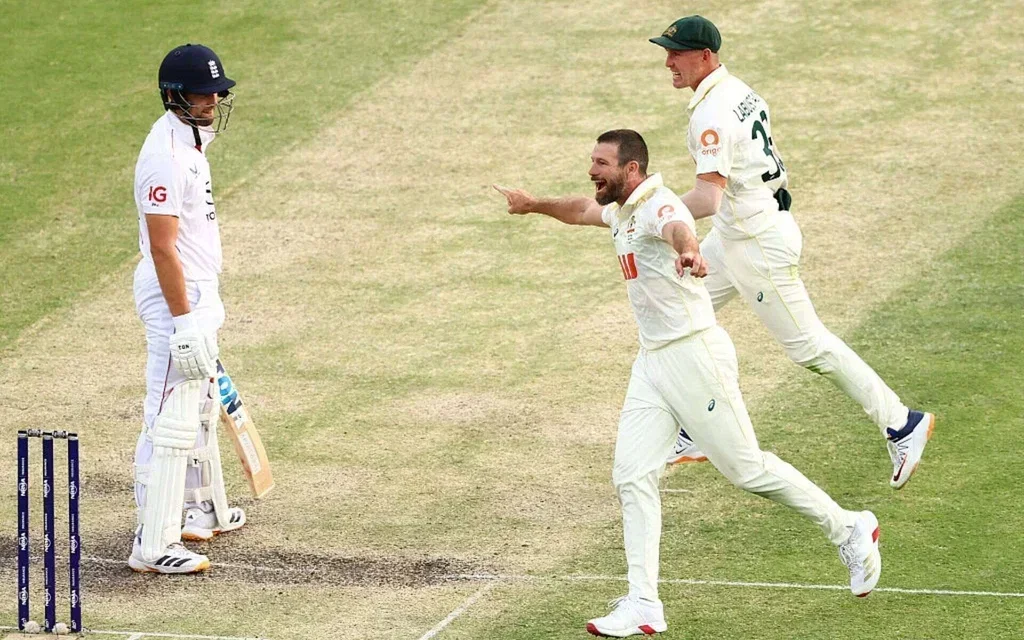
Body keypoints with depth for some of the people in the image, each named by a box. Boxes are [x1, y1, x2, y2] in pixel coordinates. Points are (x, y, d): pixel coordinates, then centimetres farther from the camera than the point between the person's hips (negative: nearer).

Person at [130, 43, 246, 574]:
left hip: (198, 291, 11)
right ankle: (152, 545, -10)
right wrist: (183, 321, -26)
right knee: (171, 420, -10)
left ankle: (203, 510, 39)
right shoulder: (165, 155, -22)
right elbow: (162, 247, -25)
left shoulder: (191, 141, 11)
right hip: (175, 297, -11)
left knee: (201, 407, 23)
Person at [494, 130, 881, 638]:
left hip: (695, 354, -9)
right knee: (632, 476, 0)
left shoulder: (657, 205, -19)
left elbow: (678, 228, -44)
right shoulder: (620, 211, 12)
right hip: (652, 362, 9)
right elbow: (583, 210, 37)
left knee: (746, 469, -3)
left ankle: (848, 530, 15)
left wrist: (686, 254, -68)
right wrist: (534, 205, 52)